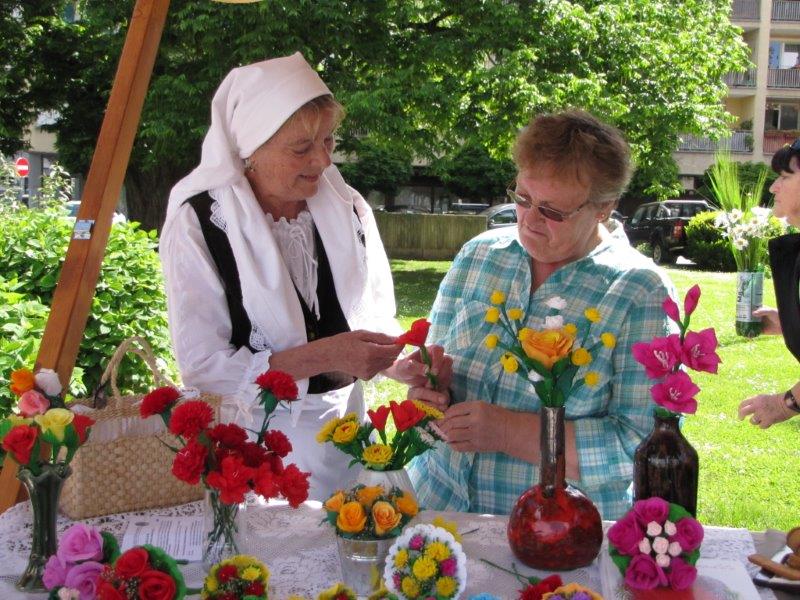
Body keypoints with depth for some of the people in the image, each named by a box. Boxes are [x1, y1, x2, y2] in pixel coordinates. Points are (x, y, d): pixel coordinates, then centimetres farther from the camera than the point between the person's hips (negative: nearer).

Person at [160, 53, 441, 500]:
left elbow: (377, 320, 11)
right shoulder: (198, 222, -13)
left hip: (342, 429, 4)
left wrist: (398, 362, -11)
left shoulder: (348, 208, 2)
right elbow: (201, 365, -18)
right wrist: (325, 356, -24)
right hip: (249, 446, -4)